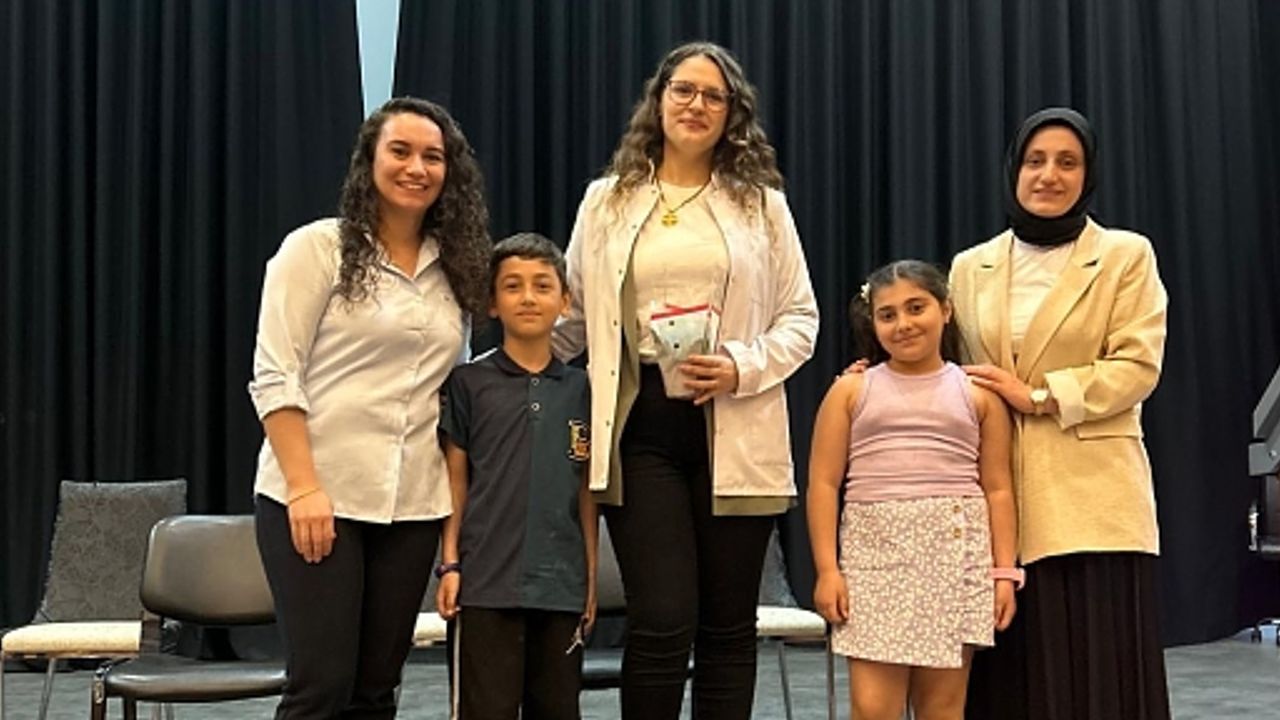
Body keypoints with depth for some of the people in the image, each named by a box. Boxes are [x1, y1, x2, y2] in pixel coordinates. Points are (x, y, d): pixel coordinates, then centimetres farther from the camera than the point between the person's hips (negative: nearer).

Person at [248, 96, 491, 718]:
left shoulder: (454, 268, 13)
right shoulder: (316, 248, -3)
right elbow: (274, 377, -8)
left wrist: (458, 496, 7)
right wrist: (304, 487, -17)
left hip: (412, 505, 5)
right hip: (315, 496, -5)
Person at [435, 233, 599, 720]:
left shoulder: (579, 388, 8)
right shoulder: (468, 383, 1)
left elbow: (586, 490, 11)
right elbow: (455, 481, 2)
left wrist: (592, 572, 9)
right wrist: (450, 564, -3)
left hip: (561, 583, 3)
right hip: (486, 582, -3)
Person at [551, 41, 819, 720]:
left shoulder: (761, 203, 9)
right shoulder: (607, 201, 10)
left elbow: (801, 317, 7)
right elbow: (574, 317, 12)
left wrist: (743, 368, -10)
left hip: (734, 431, 1)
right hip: (642, 427, -1)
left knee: (726, 625, 7)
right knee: (662, 623, -7)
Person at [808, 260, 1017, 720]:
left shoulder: (978, 394, 8)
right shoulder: (851, 391, 7)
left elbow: (998, 489, 7)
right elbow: (823, 484, 4)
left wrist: (1003, 571, 0)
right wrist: (827, 569, -4)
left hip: (956, 553, 1)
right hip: (875, 553, 0)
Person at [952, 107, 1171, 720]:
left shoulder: (1126, 256, 4)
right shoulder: (970, 267, 15)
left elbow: (1138, 366, -6)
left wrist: (1039, 395, -13)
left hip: (1091, 497, -3)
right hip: (997, 500, 3)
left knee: (1096, 668, -5)